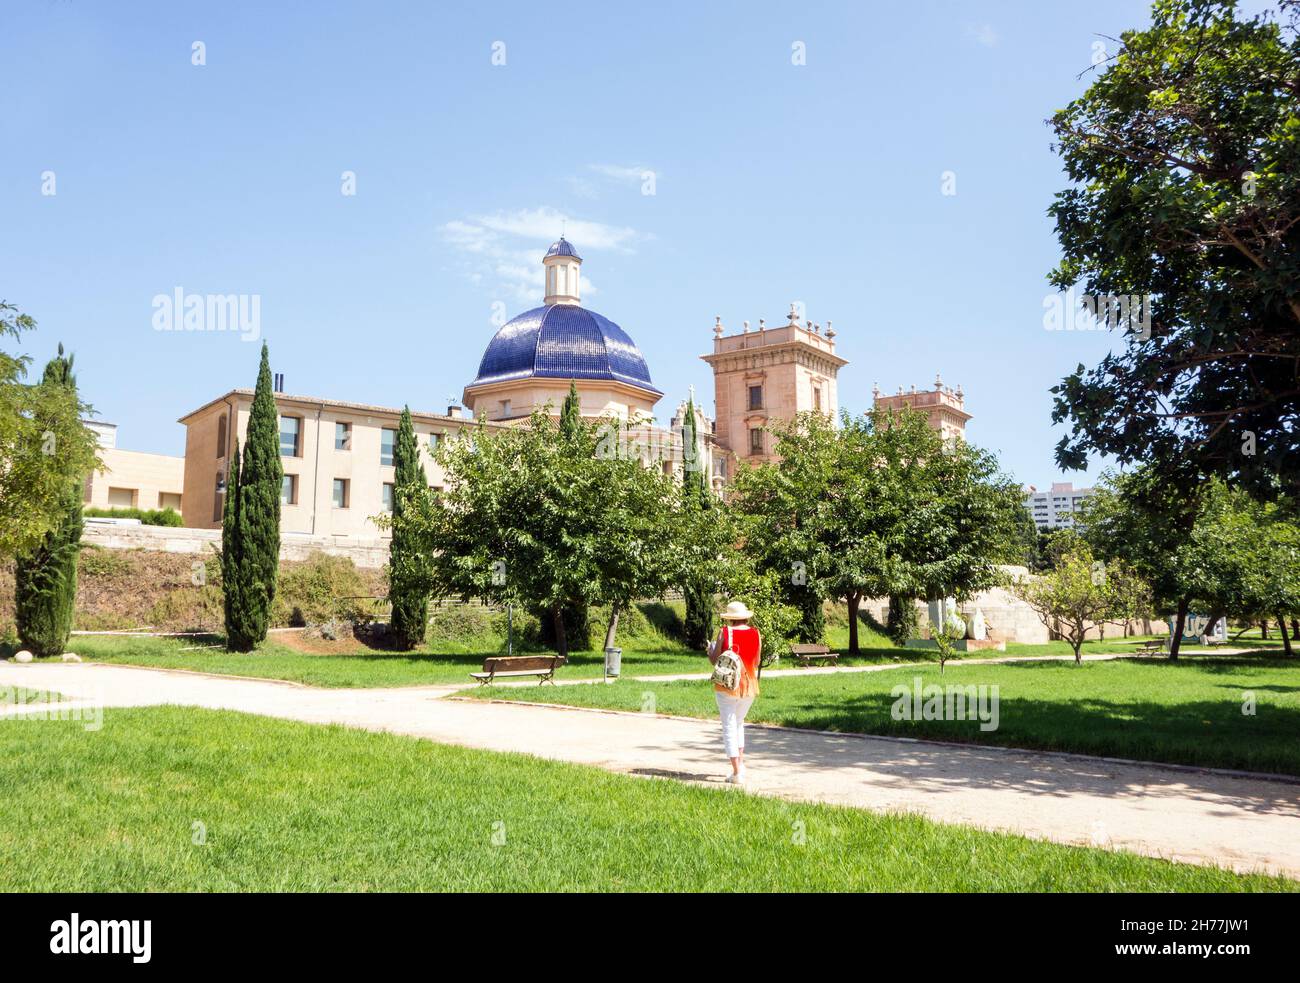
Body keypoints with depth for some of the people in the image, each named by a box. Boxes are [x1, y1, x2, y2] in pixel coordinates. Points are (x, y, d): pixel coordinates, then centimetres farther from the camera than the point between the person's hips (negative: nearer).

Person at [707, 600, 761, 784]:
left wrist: (710, 649, 14)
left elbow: (714, 661, -6)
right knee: (739, 723, 24)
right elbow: (756, 663, 6)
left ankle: (737, 773, 0)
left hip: (727, 685, -4)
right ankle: (740, 762, 19)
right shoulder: (756, 633, -1)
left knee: (729, 727, 2)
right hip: (749, 685, 4)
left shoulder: (724, 632, -10)